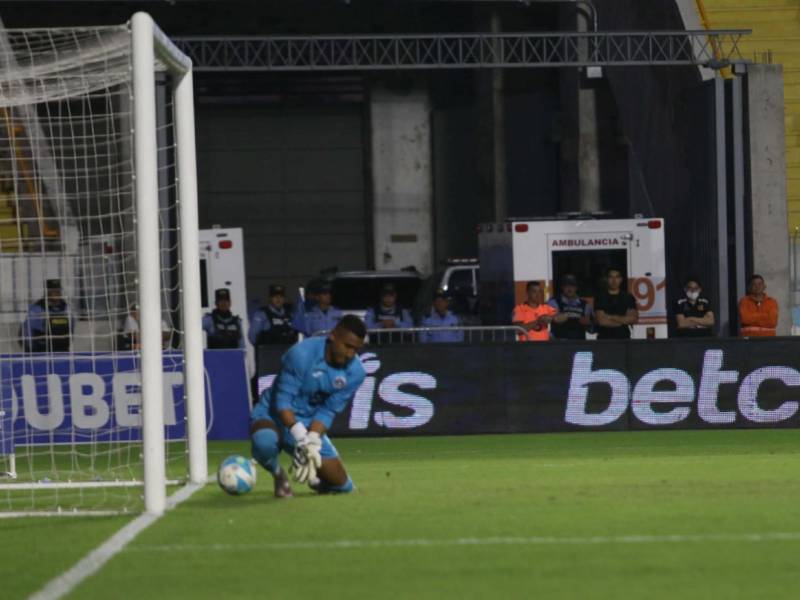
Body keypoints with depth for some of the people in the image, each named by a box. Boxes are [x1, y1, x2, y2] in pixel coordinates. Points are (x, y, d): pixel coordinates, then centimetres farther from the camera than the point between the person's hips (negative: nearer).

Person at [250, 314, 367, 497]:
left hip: (309, 424, 5)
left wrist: (312, 442, -26)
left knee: (343, 485, -1)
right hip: (273, 416, -5)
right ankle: (278, 474, -5)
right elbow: (283, 401, -24)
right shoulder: (301, 354, -26)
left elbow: (328, 412, -9)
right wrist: (301, 438, -36)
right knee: (264, 442, -42)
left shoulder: (355, 372, -11)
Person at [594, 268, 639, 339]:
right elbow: (601, 321, -8)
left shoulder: (628, 298, 8)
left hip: (624, 338, 2)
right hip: (604, 339, -2)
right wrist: (623, 321, -5)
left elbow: (634, 319, -2)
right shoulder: (600, 298, 2)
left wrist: (611, 317, -9)